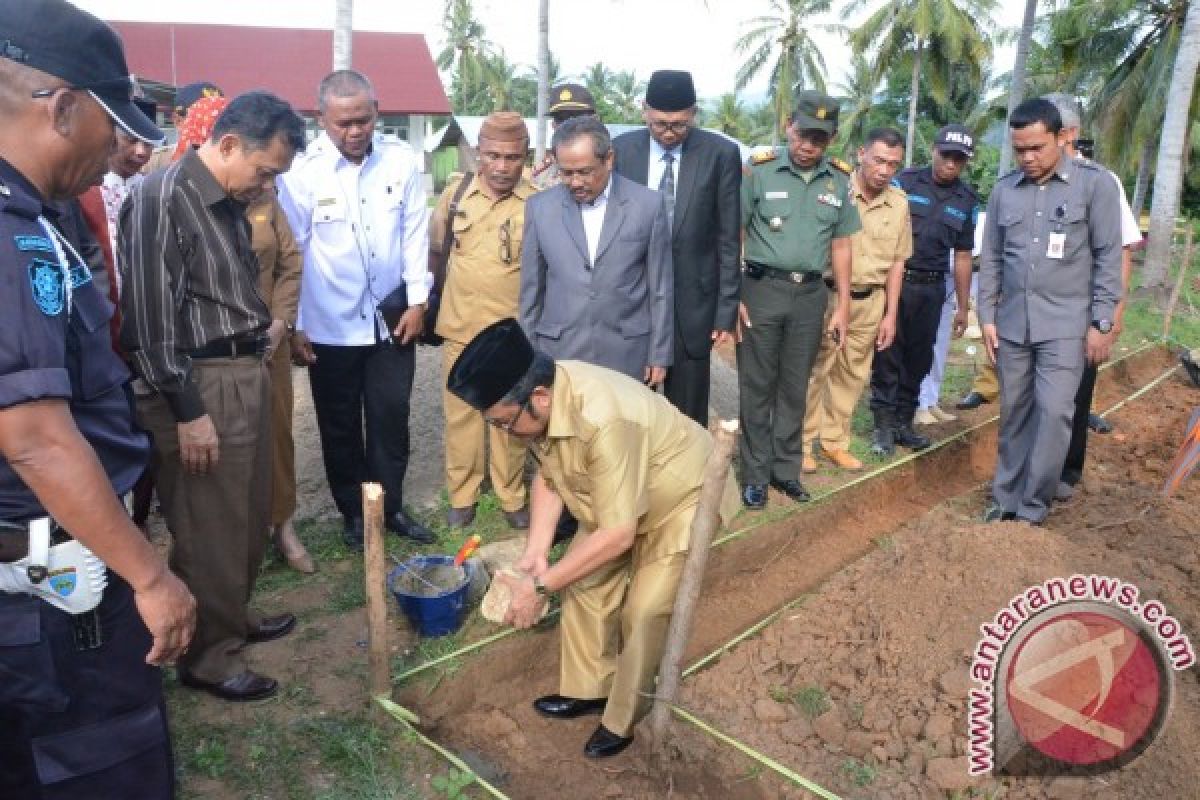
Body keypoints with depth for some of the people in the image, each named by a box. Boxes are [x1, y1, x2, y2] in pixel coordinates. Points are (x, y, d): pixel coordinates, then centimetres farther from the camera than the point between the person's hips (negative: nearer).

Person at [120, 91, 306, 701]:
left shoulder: (231, 203, 12)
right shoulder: (161, 199, -15)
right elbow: (152, 318, -19)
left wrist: (264, 323, 9)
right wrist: (188, 412, -18)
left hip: (247, 375, 9)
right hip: (199, 386, -9)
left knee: (249, 515, 20)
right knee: (208, 529, 3)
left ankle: (233, 615, 40)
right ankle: (208, 656, 21)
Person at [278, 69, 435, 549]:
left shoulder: (401, 160, -4)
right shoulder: (302, 170, -10)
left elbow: (415, 233, 2)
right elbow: (291, 249, -7)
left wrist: (417, 301, 1)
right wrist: (293, 325, -5)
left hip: (391, 319, 2)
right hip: (331, 326, -1)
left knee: (391, 420, 11)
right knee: (340, 427, 12)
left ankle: (391, 507, 28)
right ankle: (353, 512, 29)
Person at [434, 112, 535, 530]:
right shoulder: (455, 191, 1)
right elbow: (436, 243, 15)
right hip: (460, 328, 3)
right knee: (461, 414, 11)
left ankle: (512, 496, 26)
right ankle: (462, 495, 27)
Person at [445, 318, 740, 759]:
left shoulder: (604, 421, -42)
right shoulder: (537, 398, -18)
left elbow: (618, 534, -36)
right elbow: (548, 475, -2)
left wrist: (541, 585, -27)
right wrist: (534, 554, -11)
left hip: (680, 499, -7)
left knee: (644, 612, -7)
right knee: (585, 585, 8)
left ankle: (623, 719, 16)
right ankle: (589, 689, 28)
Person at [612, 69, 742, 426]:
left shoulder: (721, 154, -4)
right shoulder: (620, 150, 0)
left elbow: (728, 239, -2)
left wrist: (726, 310, -3)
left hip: (692, 302, -1)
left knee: (688, 413, 9)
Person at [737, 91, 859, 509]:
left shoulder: (838, 180, 5)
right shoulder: (759, 170, -7)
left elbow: (840, 245, 12)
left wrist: (843, 306, 9)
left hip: (811, 293, 4)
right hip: (762, 289, -3)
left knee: (795, 386, 12)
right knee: (757, 386, 4)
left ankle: (786, 468, 26)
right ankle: (755, 473, 16)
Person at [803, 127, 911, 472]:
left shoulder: (900, 204, 5)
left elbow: (897, 262, 11)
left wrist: (890, 314, 9)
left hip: (870, 301, 5)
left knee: (852, 375, 13)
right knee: (814, 371, 2)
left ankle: (834, 441, 28)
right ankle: (802, 444, 14)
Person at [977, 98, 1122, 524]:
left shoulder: (1096, 184, -5)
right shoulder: (1003, 189, 5)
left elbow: (1109, 258, -5)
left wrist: (1102, 323, -8)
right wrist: (986, 316, 6)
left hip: (1065, 324, -3)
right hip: (1011, 323, 4)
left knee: (1054, 411, -8)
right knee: (1014, 413, 10)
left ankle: (1033, 509, 4)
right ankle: (1007, 500, 21)